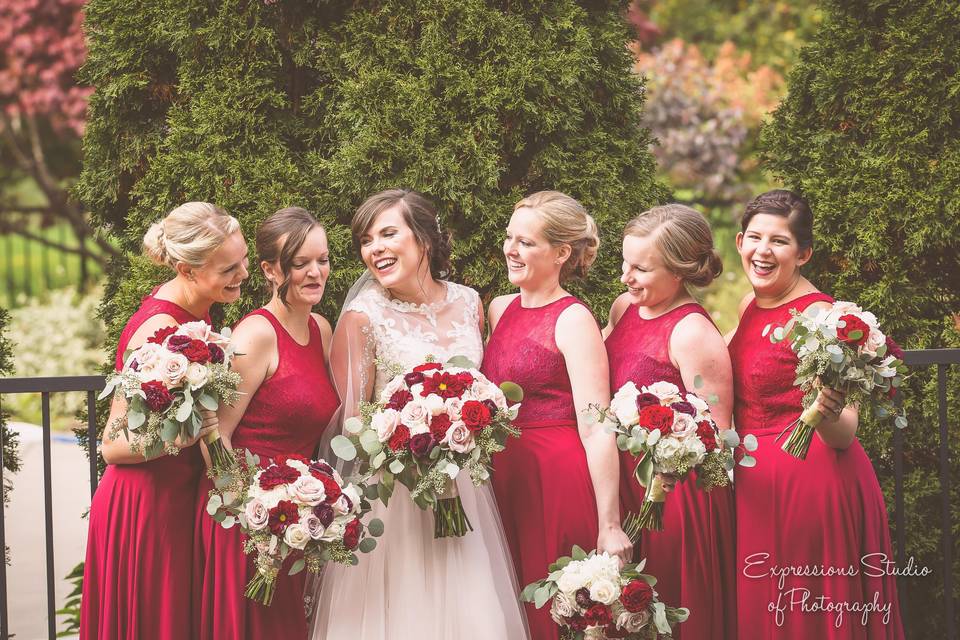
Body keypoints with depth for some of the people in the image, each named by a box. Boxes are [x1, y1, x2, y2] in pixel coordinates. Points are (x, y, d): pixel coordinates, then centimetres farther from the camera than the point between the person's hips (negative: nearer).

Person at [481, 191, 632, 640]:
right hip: (504, 476, 7)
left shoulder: (574, 321, -11)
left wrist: (609, 527, -20)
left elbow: (596, 430, -16)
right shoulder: (499, 309, 10)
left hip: (559, 481, -7)